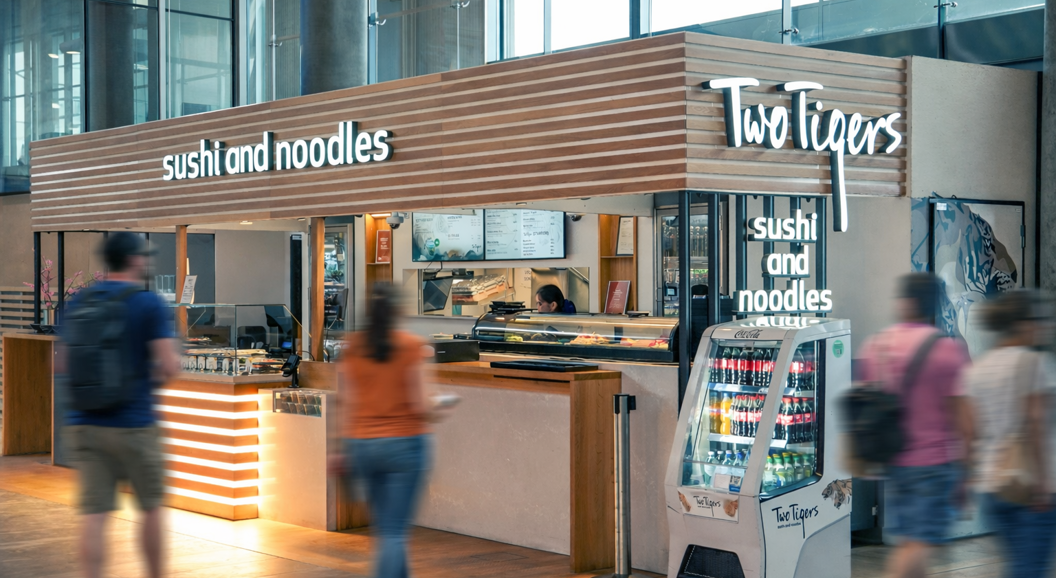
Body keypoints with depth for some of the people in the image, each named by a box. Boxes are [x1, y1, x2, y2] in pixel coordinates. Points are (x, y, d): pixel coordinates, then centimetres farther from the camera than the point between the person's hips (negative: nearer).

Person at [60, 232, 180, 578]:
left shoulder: (78, 302, 8)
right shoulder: (149, 304, -8)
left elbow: (62, 364, 14)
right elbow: (170, 366, -14)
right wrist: (157, 376, 7)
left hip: (83, 423, 4)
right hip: (132, 423, -4)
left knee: (94, 515, 1)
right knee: (151, 507, 13)